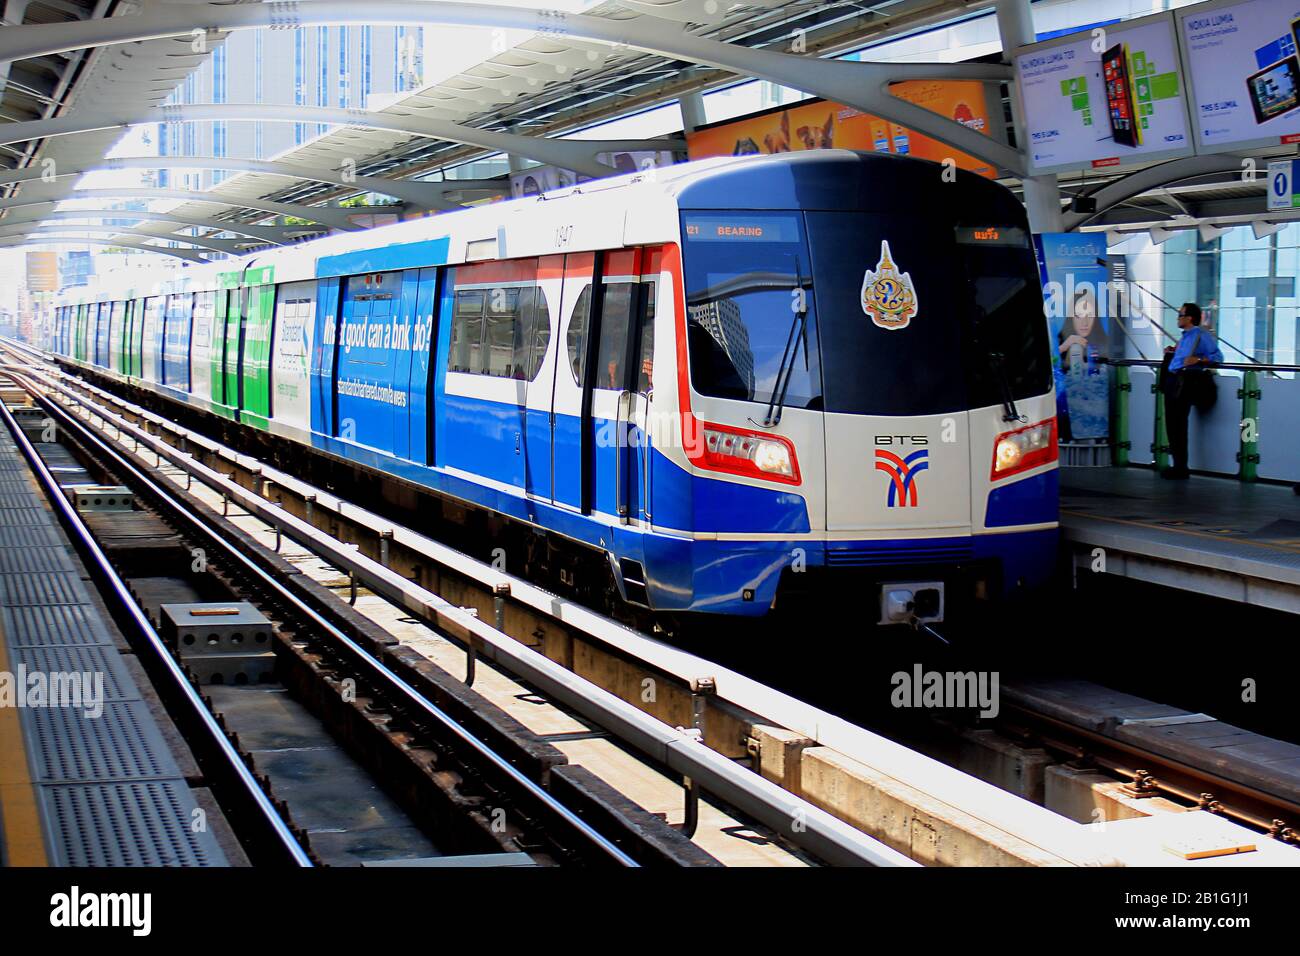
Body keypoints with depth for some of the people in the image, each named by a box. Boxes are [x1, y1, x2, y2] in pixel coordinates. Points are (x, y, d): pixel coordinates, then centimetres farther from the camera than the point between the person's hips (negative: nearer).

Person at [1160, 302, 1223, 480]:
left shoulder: (1202, 335, -6)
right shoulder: (1185, 336, 21)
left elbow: (1218, 357, -13)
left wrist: (1198, 360, -25)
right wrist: (1173, 351, 21)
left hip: (1184, 383, -9)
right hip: (1172, 380, 9)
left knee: (1178, 425, -8)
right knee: (1171, 425, 9)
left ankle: (1181, 468, -3)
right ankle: (1177, 465, 15)